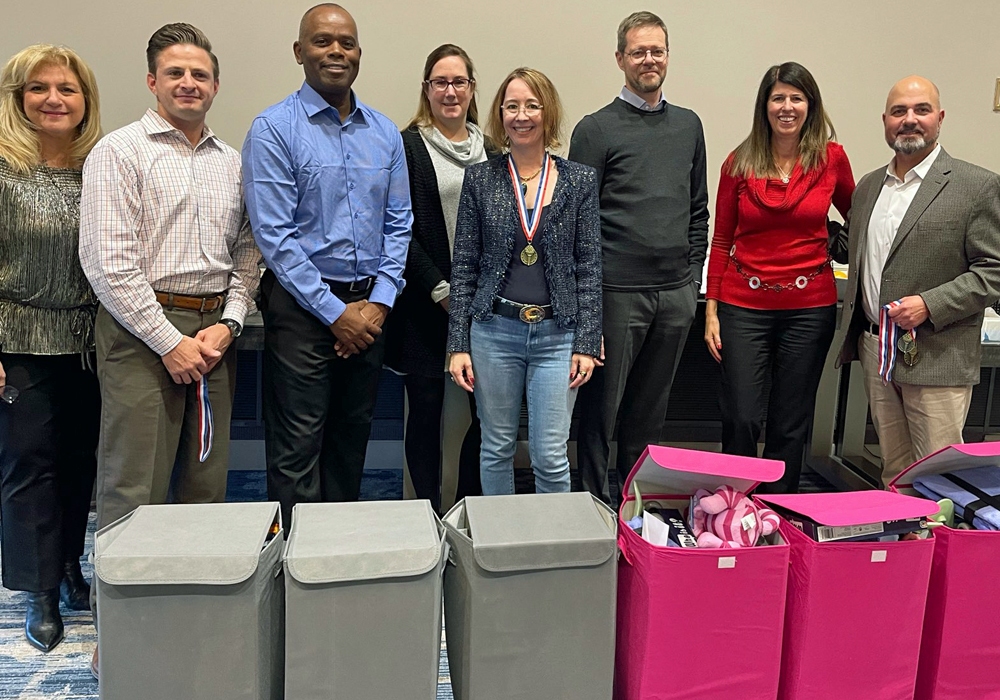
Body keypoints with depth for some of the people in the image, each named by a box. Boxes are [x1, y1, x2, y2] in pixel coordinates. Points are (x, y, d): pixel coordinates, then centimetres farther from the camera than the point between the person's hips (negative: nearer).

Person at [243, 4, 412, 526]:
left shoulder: (385, 133, 8)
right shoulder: (274, 129, -6)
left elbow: (399, 223, 9)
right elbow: (274, 235, -12)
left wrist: (379, 301, -4)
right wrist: (335, 312, -13)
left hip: (369, 306, 5)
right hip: (302, 305, -5)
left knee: (353, 437, 15)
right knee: (298, 448, 0)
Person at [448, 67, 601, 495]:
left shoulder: (580, 180, 2)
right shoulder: (480, 178, 3)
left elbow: (589, 267, 2)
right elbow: (463, 266, 4)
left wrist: (586, 344, -3)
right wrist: (458, 344, -1)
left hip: (557, 334, -1)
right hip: (494, 331, 1)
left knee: (551, 456, 1)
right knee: (497, 447, 12)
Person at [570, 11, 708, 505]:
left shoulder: (688, 126, 13)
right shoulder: (596, 129, -2)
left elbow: (698, 210, 17)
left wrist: (692, 276, 11)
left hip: (676, 293, 5)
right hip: (618, 292, -5)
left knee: (650, 409, 14)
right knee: (602, 408, 4)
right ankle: (594, 503, 18)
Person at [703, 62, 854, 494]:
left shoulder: (831, 158, 2)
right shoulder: (740, 162, 1)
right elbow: (721, 241, 4)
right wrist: (711, 310, 0)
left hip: (810, 307, 1)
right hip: (744, 305, 0)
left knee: (791, 423, 9)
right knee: (740, 419, -3)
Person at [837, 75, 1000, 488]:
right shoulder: (868, 187, 13)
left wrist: (929, 305, -19)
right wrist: (853, 338, 17)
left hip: (936, 360, -5)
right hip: (877, 354, 5)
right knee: (893, 474, 15)